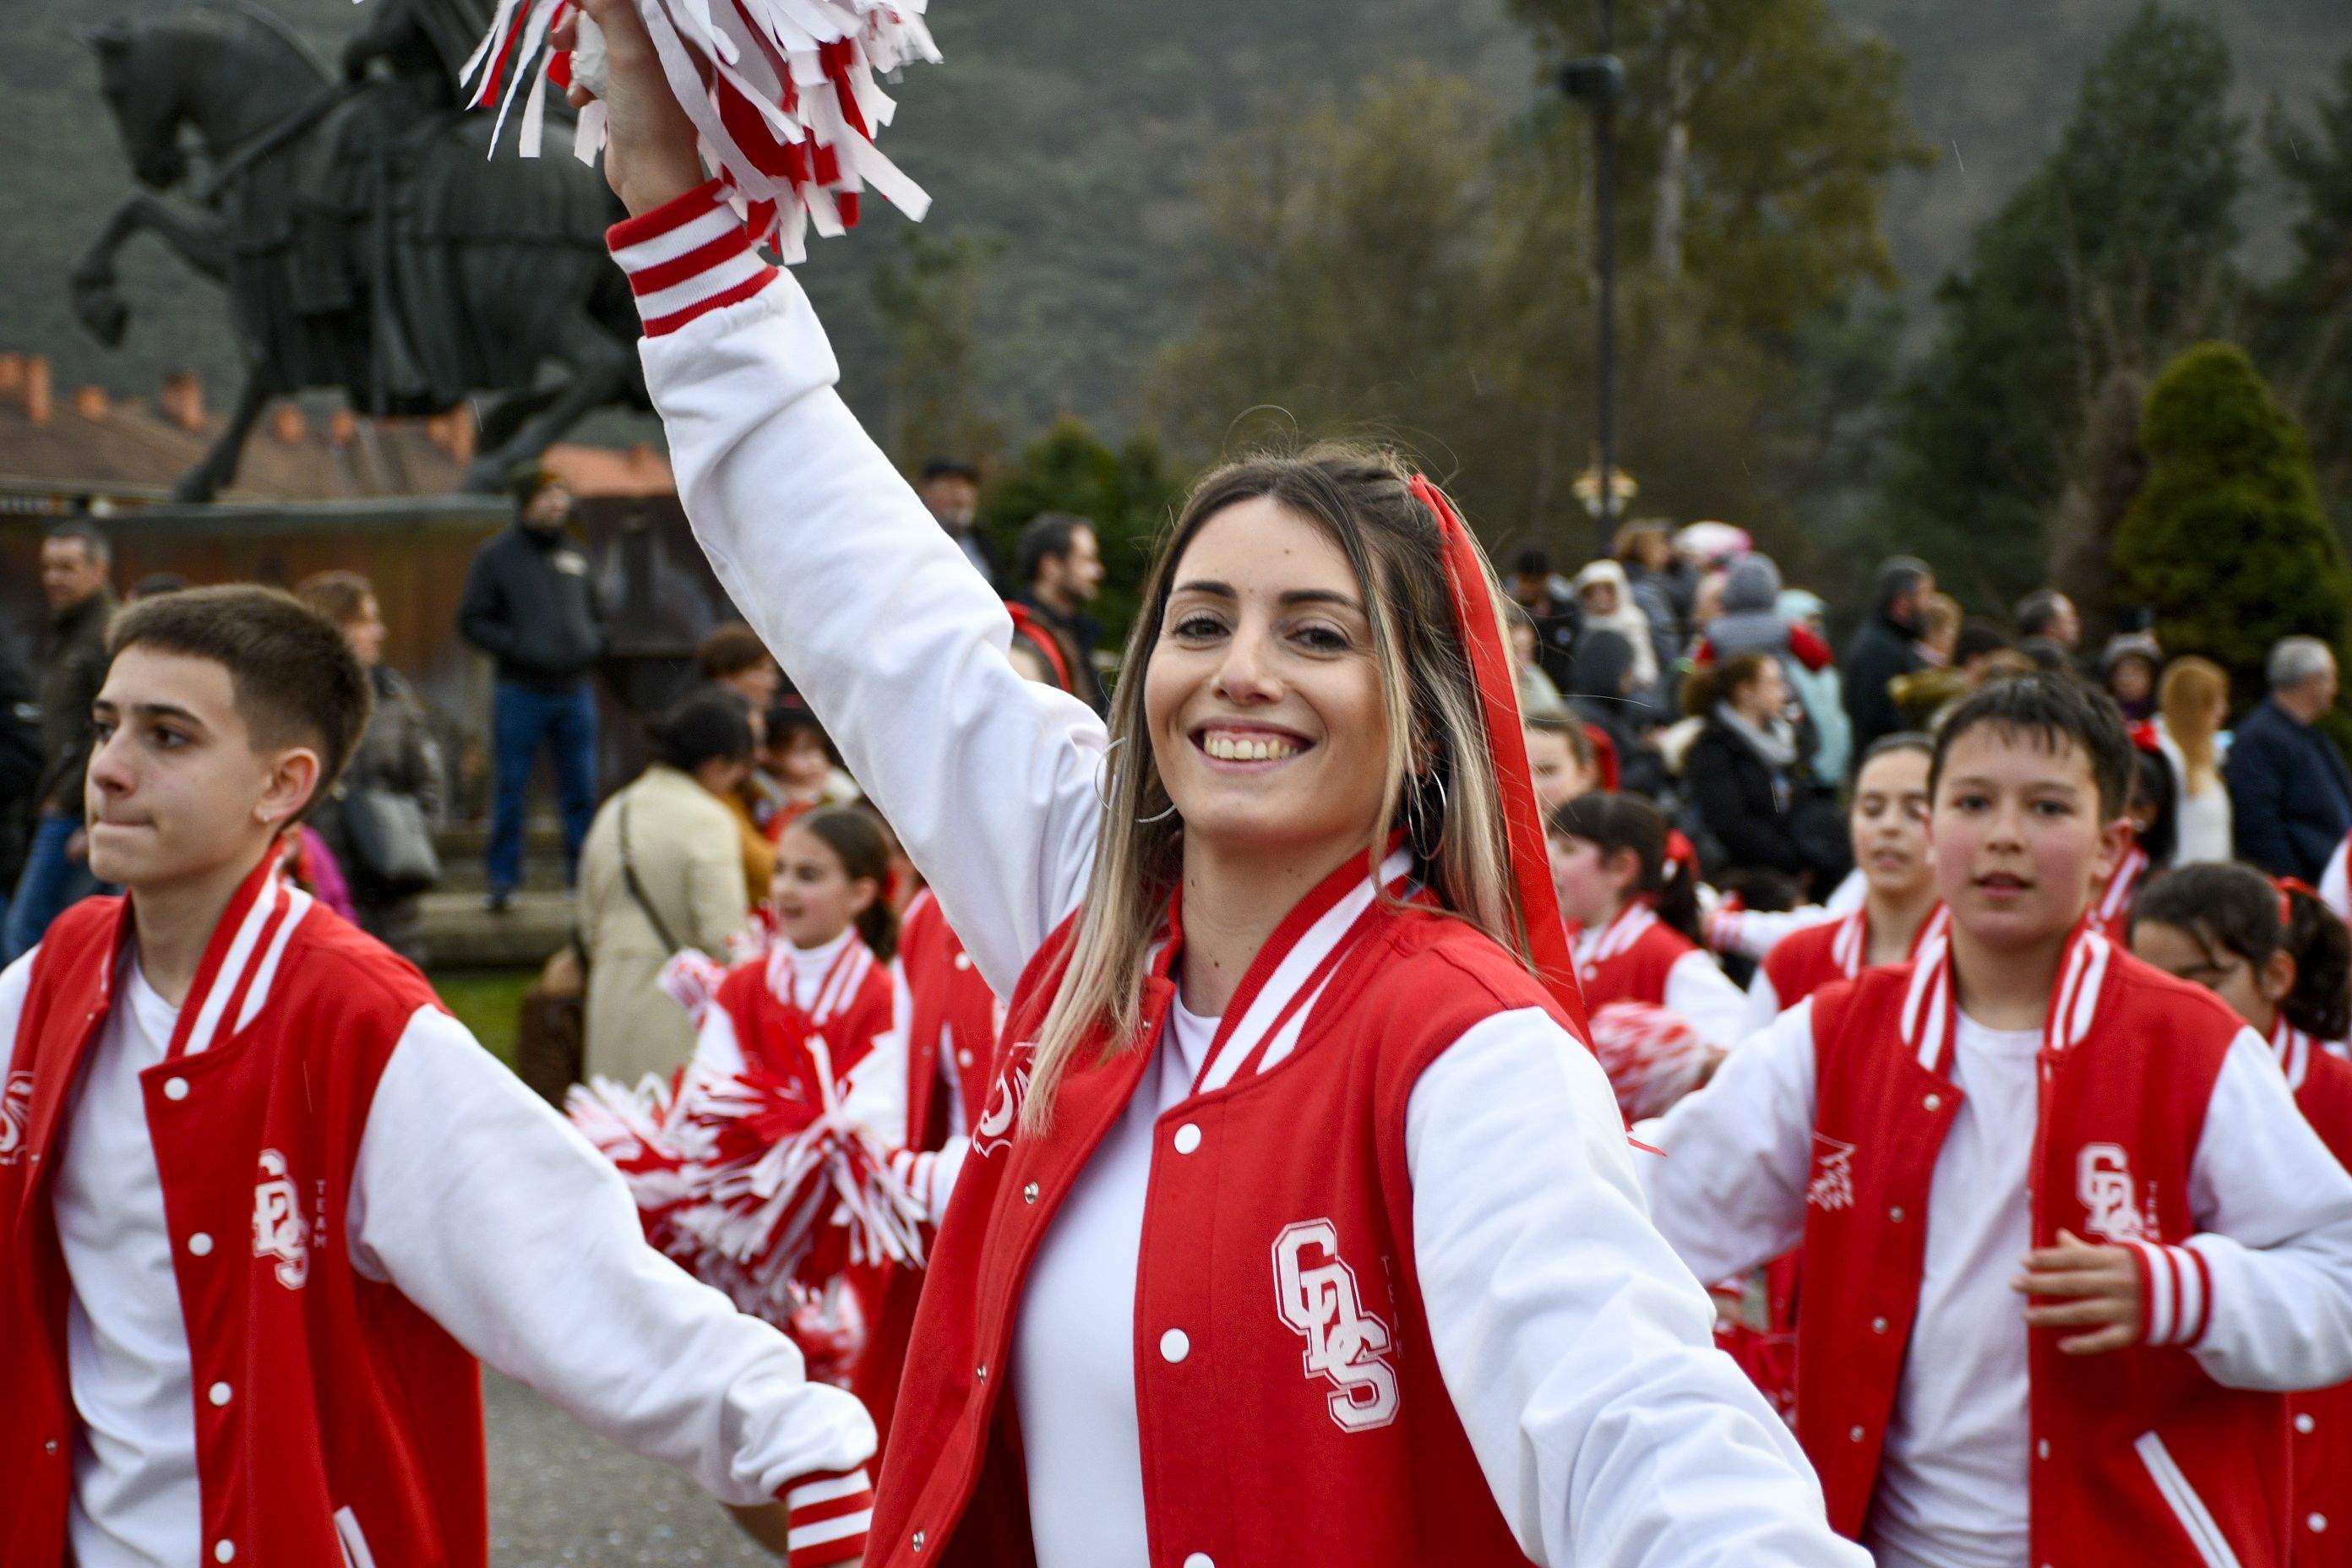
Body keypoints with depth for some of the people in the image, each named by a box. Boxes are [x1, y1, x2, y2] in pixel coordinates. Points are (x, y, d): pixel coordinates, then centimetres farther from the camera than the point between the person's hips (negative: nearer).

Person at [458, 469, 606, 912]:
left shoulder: (574, 555, 15)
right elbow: (472, 621, -2)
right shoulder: (496, 555, 0)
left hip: (575, 689, 4)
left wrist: (592, 642, 5)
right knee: (512, 789, -1)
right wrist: (517, 647, -15)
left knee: (582, 790, 5)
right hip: (521, 689, -4)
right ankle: (503, 879, 6)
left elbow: (596, 612, 26)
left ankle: (584, 875, 13)